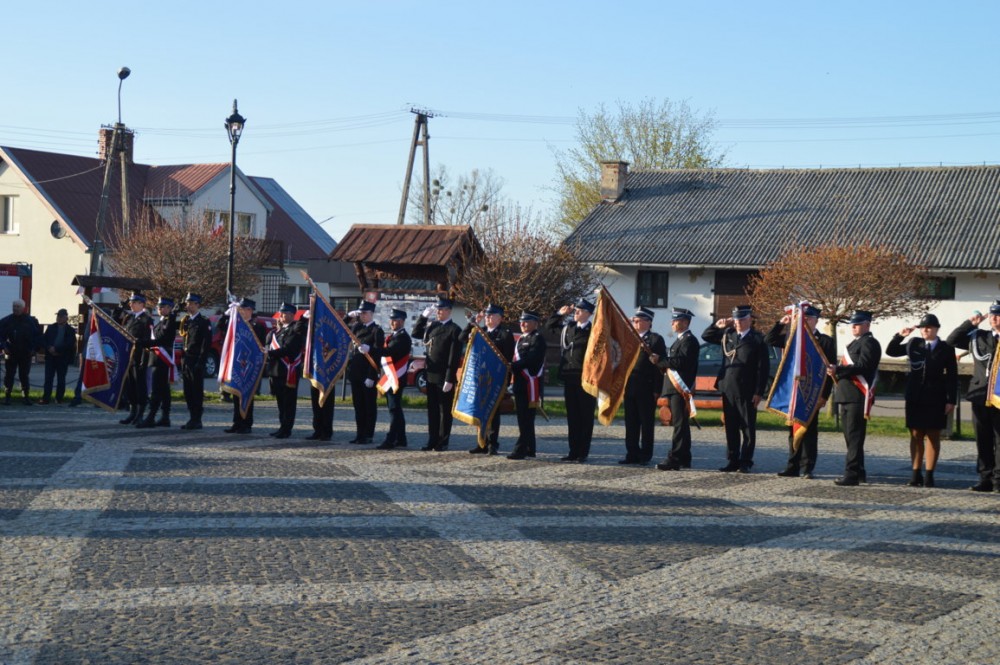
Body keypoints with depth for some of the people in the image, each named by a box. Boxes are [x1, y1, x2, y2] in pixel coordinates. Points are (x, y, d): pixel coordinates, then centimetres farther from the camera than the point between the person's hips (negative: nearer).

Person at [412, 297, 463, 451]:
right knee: (432, 409, 10)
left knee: (445, 410, 2)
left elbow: (454, 357, -13)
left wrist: (449, 379, -18)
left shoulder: (454, 330, -9)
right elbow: (416, 333, 20)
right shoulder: (432, 326, 12)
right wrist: (423, 316, 7)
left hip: (444, 377, -7)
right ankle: (432, 441, 16)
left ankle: (443, 442, 7)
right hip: (431, 375, 7)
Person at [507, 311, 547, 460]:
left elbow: (531, 359, -19)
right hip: (520, 384, 9)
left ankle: (521, 449, -10)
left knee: (526, 418, -9)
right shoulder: (521, 339, 21)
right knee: (525, 418, 12)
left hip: (530, 384, -9)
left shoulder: (538, 339, -7)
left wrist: (513, 366, -21)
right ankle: (530, 449, 18)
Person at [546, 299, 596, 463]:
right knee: (572, 416, 9)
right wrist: (560, 313, 14)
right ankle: (574, 451, 14)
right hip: (569, 378, 6)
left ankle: (583, 453, 6)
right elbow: (549, 325, 27)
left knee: (585, 416, 1)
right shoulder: (567, 327, 12)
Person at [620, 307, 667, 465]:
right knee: (631, 423, 7)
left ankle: (645, 455, 7)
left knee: (647, 423, 1)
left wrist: (656, 390, -12)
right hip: (630, 387, 6)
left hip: (647, 389, -6)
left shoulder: (656, 339, -3)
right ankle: (632, 454, 13)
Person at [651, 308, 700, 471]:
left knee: (680, 424, -12)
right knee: (680, 424, 12)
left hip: (681, 388, -11)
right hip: (675, 388, 11)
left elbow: (681, 361, -22)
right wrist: (661, 362, 7)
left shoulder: (689, 340, -10)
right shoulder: (680, 339, 22)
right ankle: (684, 459, 17)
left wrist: (660, 360, -17)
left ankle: (675, 459, -16)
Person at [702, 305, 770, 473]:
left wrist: (759, 392, -11)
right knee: (730, 427, 9)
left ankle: (746, 462, 6)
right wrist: (717, 325, 6)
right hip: (728, 389, 5)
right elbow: (706, 336, 24)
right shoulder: (727, 335, 12)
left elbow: (763, 368, -6)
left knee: (748, 428, 1)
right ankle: (732, 461, 15)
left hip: (747, 392, -5)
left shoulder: (758, 339, -3)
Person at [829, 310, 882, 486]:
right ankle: (858, 472, 22)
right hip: (848, 396, 10)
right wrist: (837, 372, 9)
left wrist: (838, 370, -24)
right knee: (850, 435, 14)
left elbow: (862, 367, -20)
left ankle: (852, 474, -11)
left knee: (854, 436, -10)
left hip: (858, 397, -10)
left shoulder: (869, 343, -8)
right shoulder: (855, 343, 23)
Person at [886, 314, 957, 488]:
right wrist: (899, 336, -3)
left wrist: (951, 400, -6)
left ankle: (929, 475, 6)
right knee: (916, 435, 4)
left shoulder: (946, 348, 0)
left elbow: (952, 376, -1)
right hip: (915, 398, 2)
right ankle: (916, 475, 9)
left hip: (936, 400, -2)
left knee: (933, 436, 2)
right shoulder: (913, 344, 6)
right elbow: (890, 351, 13)